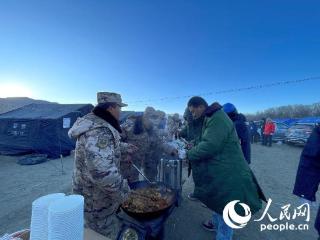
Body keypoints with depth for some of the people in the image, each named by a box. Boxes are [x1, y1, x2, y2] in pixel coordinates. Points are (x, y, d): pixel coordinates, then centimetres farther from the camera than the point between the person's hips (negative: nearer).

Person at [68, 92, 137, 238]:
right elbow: (102, 172, -42)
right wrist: (123, 191, -26)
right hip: (96, 202, -10)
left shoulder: (95, 123, 4)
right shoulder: (100, 130, -32)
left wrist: (125, 147, 27)